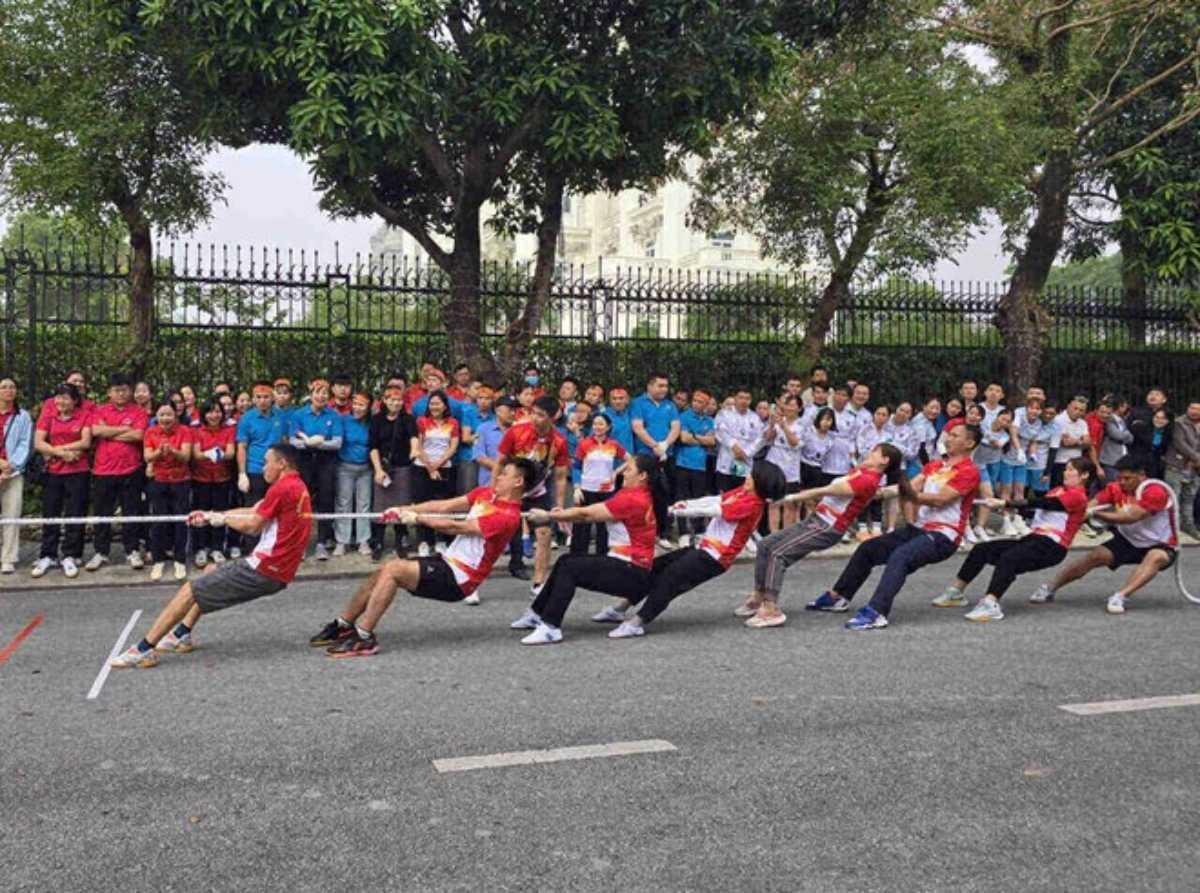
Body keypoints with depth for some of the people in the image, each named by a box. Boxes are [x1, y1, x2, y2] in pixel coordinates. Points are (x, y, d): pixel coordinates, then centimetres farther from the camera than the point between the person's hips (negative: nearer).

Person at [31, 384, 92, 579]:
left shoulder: (84, 416, 1)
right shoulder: (47, 416, 5)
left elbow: (86, 442, -9)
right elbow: (38, 443, -2)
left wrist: (57, 449, -10)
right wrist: (63, 453, -13)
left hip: (78, 473, -2)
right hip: (52, 472, 2)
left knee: (75, 515, 0)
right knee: (50, 515, 6)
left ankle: (70, 557, 7)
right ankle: (48, 556, 14)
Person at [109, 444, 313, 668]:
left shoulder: (282, 488, -16)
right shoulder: (298, 486, 15)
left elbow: (252, 526, -16)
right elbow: (253, 511, 18)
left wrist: (223, 518, 1)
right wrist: (211, 515, 14)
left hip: (263, 571, -10)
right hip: (277, 573, 10)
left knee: (189, 590, -5)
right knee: (211, 571, 28)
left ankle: (143, 649, -5)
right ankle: (182, 634, 26)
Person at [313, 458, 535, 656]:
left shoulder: (508, 516, -17)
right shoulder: (486, 494, 9)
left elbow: (456, 527, -18)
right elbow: (444, 506, 3)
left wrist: (417, 518, -10)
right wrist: (403, 510, -5)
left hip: (458, 580, -8)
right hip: (446, 561, 8)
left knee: (392, 570, -20)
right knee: (381, 573, 0)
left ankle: (363, 638, -17)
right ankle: (342, 626, 12)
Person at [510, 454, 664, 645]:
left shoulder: (632, 499, -20)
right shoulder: (639, 494, 9)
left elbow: (587, 514, -16)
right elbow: (594, 512, 5)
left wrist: (548, 516, -7)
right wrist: (562, 514, -6)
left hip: (631, 573, -10)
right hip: (626, 566, 10)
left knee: (569, 568, -16)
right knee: (565, 562, 9)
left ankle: (551, 628, -18)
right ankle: (537, 614, 18)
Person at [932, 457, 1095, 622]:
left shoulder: (1077, 496, -5)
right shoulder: (1058, 491, 23)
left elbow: (1042, 503, -17)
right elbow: (1037, 505, 10)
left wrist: (1006, 502, -25)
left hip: (1051, 546, -8)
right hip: (1035, 538, 8)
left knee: (1008, 558, -34)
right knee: (981, 550, -2)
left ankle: (990, 605, -48)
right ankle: (955, 593, 2)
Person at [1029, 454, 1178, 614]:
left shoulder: (1155, 491, -26)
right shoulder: (1116, 488, -10)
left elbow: (1130, 517, -35)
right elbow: (1090, 505, -21)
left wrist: (1093, 513, -40)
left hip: (1161, 545, -4)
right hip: (1128, 540, 4)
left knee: (1156, 558, -36)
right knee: (1095, 557, -15)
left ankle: (1119, 597, -48)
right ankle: (1050, 588, -6)